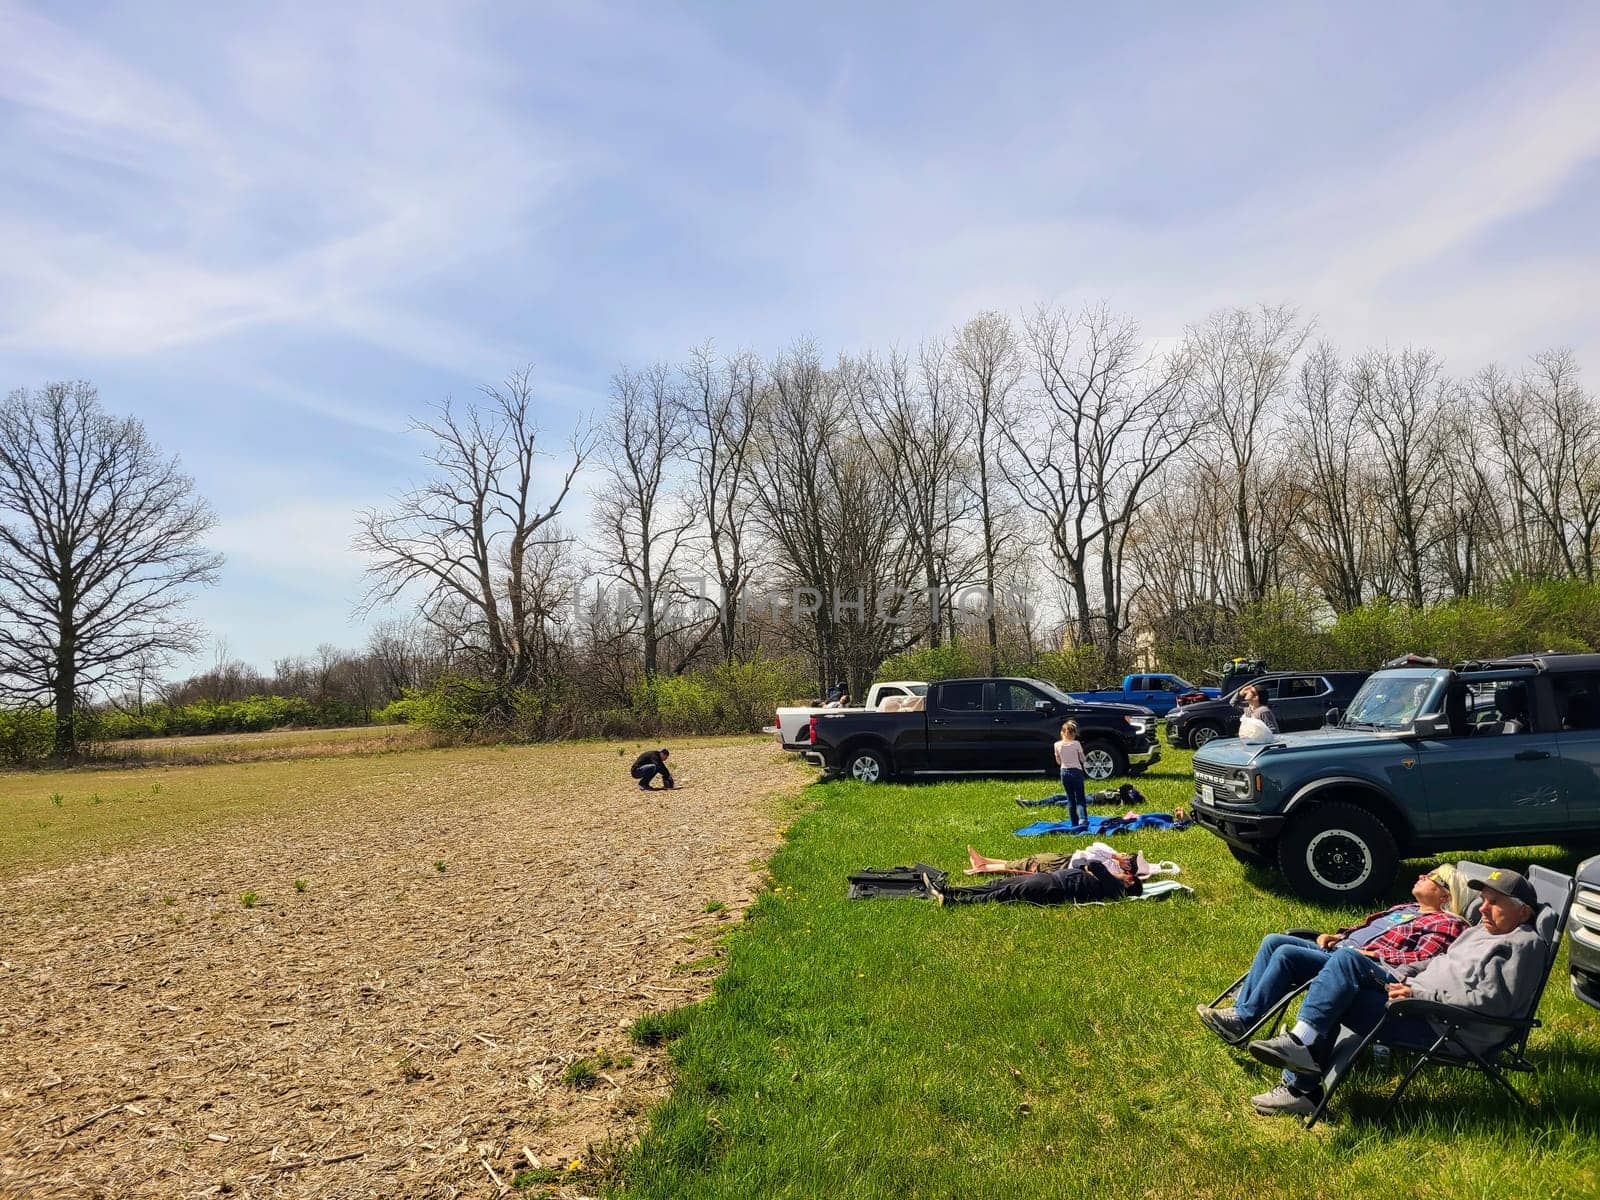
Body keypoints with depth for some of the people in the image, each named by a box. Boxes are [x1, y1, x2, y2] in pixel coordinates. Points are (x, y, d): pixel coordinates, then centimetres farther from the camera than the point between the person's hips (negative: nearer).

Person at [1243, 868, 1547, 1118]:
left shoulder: (1523, 945, -7)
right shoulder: (1485, 929, 23)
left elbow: (1488, 1002, -18)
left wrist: (1422, 994, -20)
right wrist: (1404, 974, 10)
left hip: (1442, 1028, -9)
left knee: (1337, 998, -20)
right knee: (1346, 958, -10)